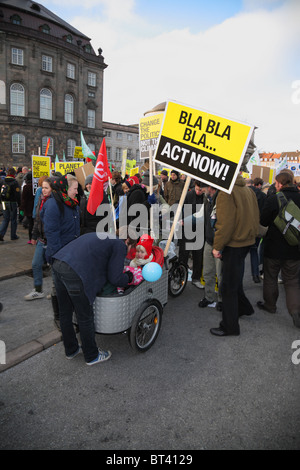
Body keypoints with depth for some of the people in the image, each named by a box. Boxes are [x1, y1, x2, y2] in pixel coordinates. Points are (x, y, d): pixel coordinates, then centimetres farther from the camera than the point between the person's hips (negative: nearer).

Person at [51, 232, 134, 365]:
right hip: (75, 273, -9)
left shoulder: (99, 236, 26)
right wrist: (128, 278, 22)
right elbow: (115, 278, 1)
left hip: (57, 263, 9)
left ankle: (71, 350, 43)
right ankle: (91, 356, 29)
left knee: (65, 314, 22)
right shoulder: (119, 245, 3)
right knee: (85, 318, 10)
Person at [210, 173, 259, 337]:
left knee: (228, 286, 2)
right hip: (247, 241, 9)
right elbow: (256, 217, 12)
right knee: (235, 279, 25)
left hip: (233, 243, -8)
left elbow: (225, 223, -23)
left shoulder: (226, 193, -18)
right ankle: (243, 307, 40)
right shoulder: (249, 191, 8)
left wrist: (217, 246, -15)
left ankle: (229, 326, 12)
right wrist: (252, 234, 19)